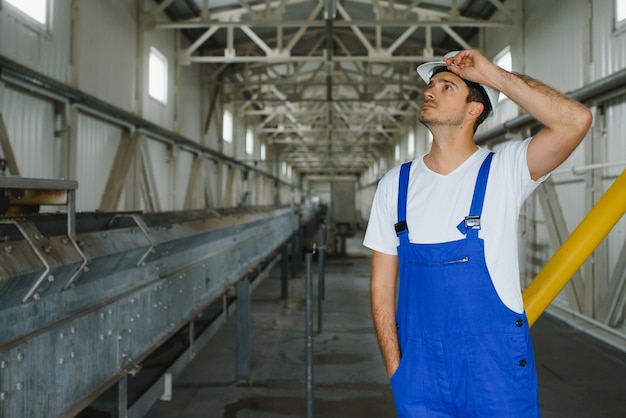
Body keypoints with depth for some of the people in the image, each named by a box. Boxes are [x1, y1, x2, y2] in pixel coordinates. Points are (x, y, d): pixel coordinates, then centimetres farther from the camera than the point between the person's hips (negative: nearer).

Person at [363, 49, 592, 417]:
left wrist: (493, 74, -18)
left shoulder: (504, 170, -6)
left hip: (498, 365, -2)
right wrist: (394, 366, 0)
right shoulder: (396, 183, 2)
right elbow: (382, 283, 5)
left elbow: (576, 120, -23)